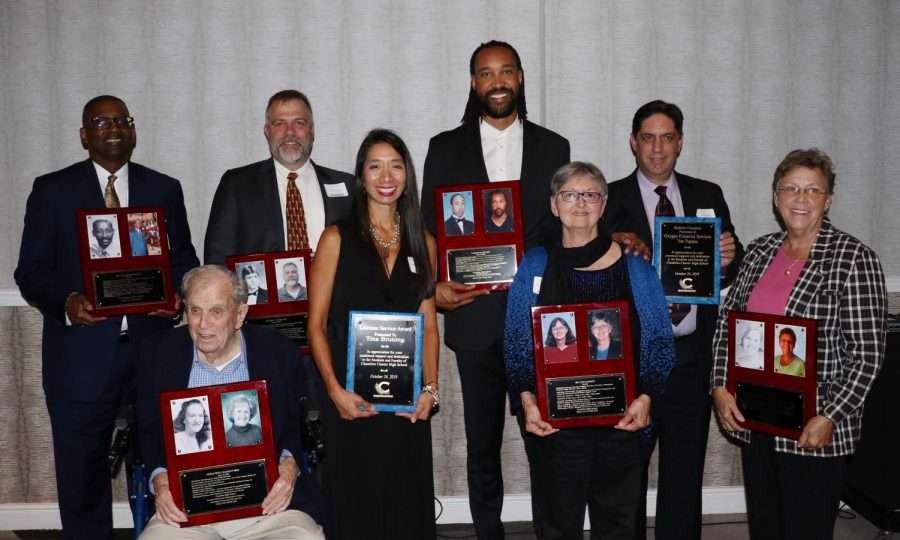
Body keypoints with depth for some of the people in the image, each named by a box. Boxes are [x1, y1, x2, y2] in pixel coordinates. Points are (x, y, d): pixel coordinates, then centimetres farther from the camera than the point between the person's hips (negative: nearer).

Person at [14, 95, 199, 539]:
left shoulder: (165, 189, 11)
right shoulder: (52, 190, 5)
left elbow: (183, 261, 11)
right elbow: (30, 270, 2)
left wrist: (178, 295, -11)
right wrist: (65, 302, -18)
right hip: (81, 355, -1)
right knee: (82, 475, 6)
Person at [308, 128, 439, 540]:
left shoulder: (422, 243, 9)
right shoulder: (337, 238, 0)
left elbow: (428, 325, 9)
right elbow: (316, 324, -2)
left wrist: (430, 388, -2)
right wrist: (335, 390, -12)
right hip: (352, 400, -2)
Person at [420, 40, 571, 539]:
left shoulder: (553, 147, 8)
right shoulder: (445, 148, 6)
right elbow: (428, 230, 4)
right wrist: (434, 285, -12)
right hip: (476, 316, 0)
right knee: (482, 442, 11)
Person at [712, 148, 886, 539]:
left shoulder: (854, 258, -9)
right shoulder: (759, 251, 7)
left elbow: (867, 353, -12)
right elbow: (727, 321, 10)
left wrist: (829, 418, -16)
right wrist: (721, 387, -1)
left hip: (813, 430, -5)